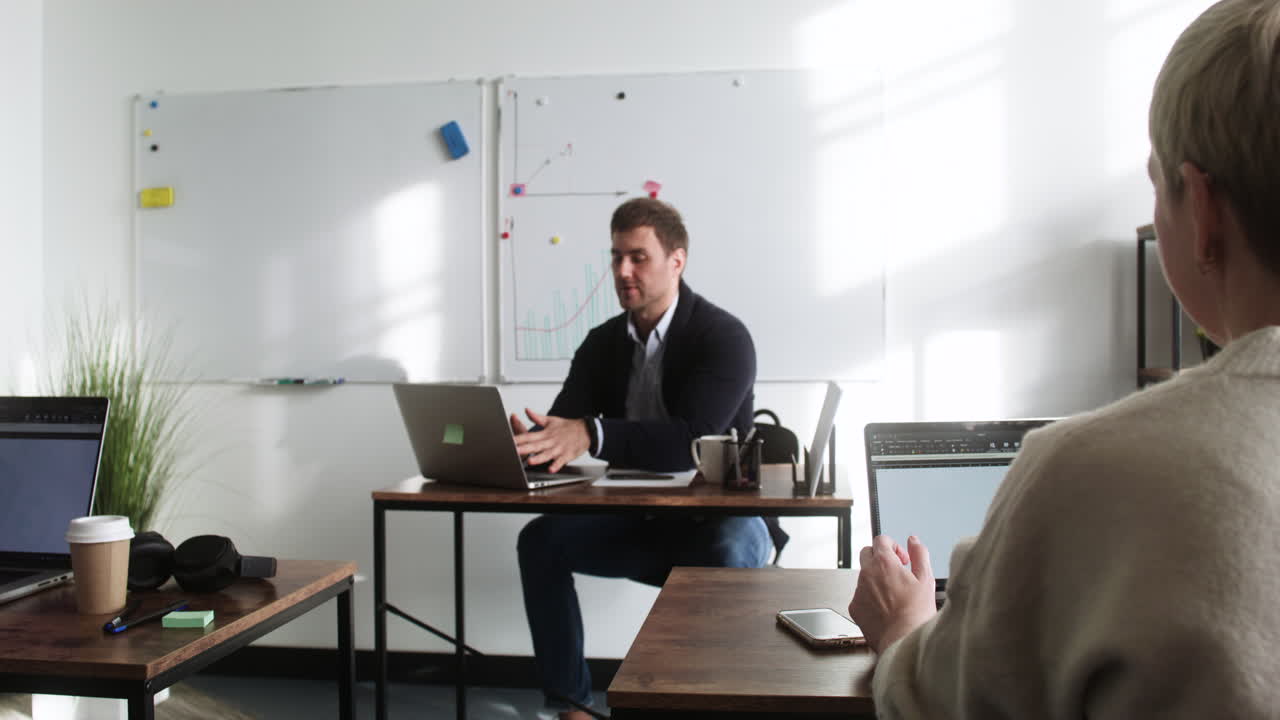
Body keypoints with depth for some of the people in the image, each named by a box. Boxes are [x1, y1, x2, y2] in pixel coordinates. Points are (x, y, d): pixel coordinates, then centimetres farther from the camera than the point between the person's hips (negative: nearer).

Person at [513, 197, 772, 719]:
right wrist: (525, 442, -32)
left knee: (730, 553, -38)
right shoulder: (603, 342, 4)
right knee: (541, 539, -14)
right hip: (637, 523, 6)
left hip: (717, 521, -5)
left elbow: (692, 439, -31)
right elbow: (559, 426, -6)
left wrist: (592, 435, -44)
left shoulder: (724, 338, -16)